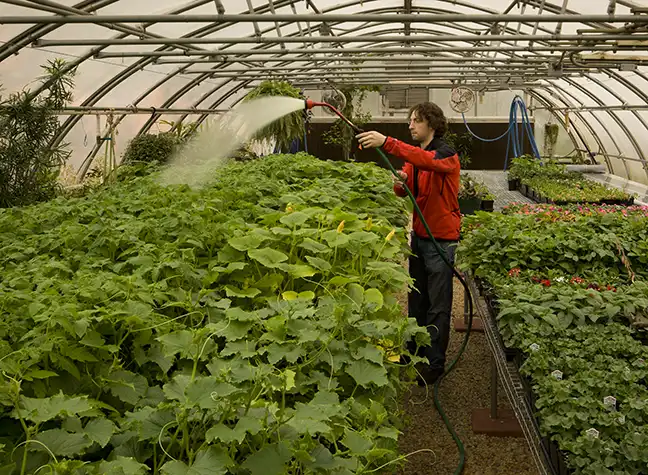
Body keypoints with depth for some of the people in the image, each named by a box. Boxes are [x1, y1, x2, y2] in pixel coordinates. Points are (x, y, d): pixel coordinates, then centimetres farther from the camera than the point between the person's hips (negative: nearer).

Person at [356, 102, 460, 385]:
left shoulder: (447, 154, -13)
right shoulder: (414, 155, 12)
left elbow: (427, 160, -36)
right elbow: (405, 191, 11)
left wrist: (387, 143, -45)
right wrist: (400, 183, -15)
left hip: (442, 239, -8)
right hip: (419, 234, 8)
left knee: (438, 306, 0)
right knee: (417, 299, 17)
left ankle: (435, 363, 9)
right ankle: (415, 351, 30)